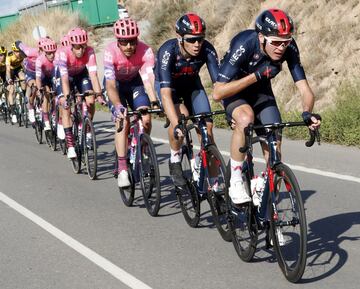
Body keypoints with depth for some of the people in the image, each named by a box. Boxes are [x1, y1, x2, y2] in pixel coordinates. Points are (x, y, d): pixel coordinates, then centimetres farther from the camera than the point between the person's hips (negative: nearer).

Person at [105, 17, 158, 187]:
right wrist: (117, 106, -57)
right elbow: (110, 85, -40)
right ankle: (122, 170, -19)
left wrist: (154, 102, -57)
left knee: (146, 120, -14)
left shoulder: (145, 51, -32)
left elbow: (149, 80, -40)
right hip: (116, 83, -2)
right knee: (122, 121, -20)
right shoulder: (111, 52, -35)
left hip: (135, 81, 2)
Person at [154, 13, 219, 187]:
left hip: (191, 83, 3)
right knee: (181, 116, -31)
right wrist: (176, 125, -56)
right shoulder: (167, 51, -38)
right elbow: (166, 94, -45)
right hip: (166, 83, -3)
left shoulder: (207, 49, -30)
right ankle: (175, 161, -7)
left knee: (207, 126, -12)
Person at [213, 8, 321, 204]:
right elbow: (218, 93, -36)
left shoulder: (289, 48, -26)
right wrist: (255, 76, -41)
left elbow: (305, 89, -25)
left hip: (261, 90, 4)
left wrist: (307, 113, -46)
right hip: (234, 89, -4)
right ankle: (235, 182, -21)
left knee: (274, 147, -9)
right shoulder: (244, 45, -36)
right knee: (246, 118, -35)